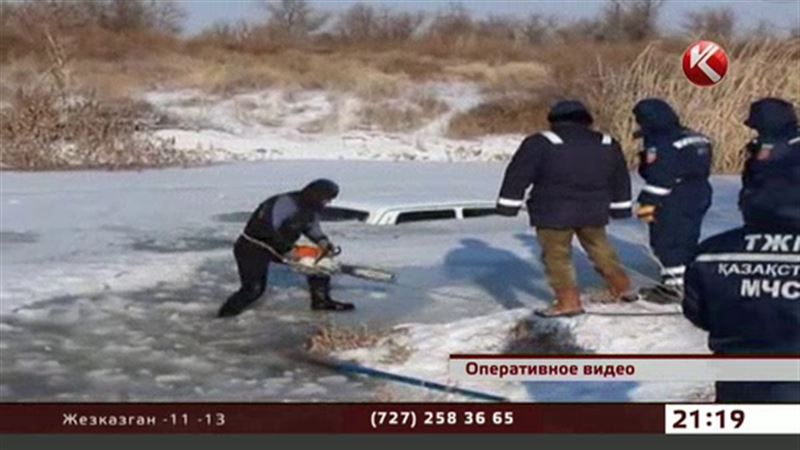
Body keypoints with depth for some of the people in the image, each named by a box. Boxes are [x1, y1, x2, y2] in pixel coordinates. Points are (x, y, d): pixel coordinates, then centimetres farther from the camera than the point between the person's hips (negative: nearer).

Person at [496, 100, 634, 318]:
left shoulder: (540, 144, -8)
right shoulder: (608, 145, 7)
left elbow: (518, 175, -7)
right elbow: (620, 181, 17)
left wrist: (509, 205, 0)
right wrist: (619, 207, 27)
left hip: (554, 214, -5)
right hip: (594, 212, 5)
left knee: (556, 256, 5)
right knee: (599, 248, 23)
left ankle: (568, 301, 1)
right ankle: (621, 286, 33)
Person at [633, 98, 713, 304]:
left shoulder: (660, 144, -16)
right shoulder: (697, 139, 13)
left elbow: (658, 178, -21)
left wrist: (648, 203, -17)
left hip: (671, 204, -9)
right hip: (699, 197, 9)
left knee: (667, 242, -2)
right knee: (687, 242, 18)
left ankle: (673, 285, -1)